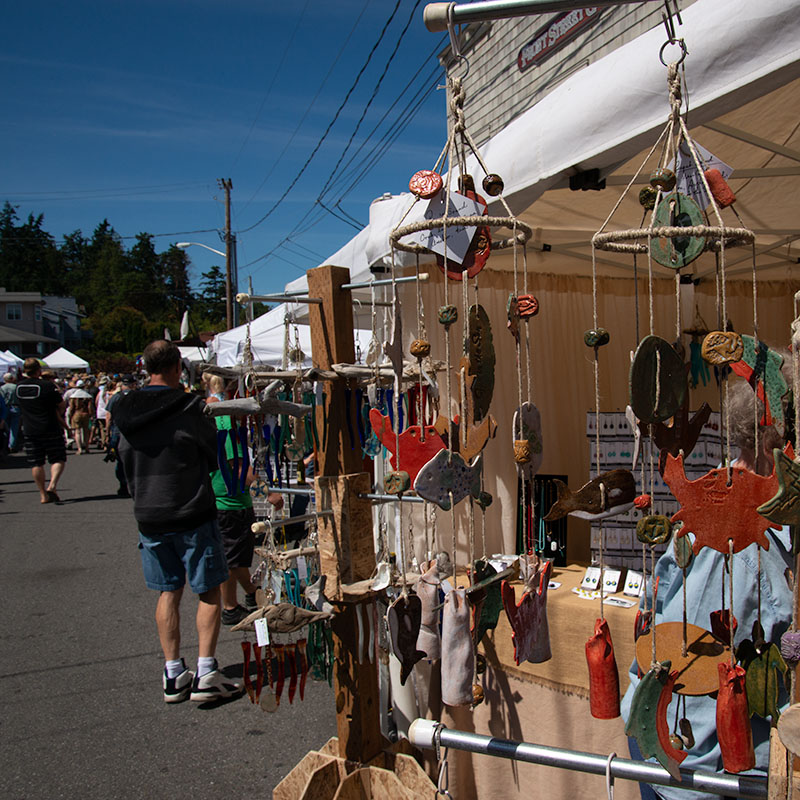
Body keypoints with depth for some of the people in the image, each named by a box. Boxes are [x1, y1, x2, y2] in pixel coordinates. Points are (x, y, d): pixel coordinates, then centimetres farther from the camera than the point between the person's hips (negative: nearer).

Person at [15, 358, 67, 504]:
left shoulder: (19, 386, 4)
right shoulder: (47, 385, -12)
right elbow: (61, 405, -5)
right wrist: (58, 417, 17)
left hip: (29, 431, 4)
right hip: (50, 430, -4)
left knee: (36, 463, 8)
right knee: (58, 459, 4)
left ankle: (43, 494, 9)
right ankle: (52, 486, -14)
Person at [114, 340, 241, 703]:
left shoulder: (125, 412, 2)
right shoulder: (189, 408, -13)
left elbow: (127, 466, 13)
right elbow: (212, 458, -1)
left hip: (148, 518, 5)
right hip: (192, 516, -5)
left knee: (168, 593, 14)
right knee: (208, 591, 6)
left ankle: (173, 674, 17)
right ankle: (206, 673, 3)